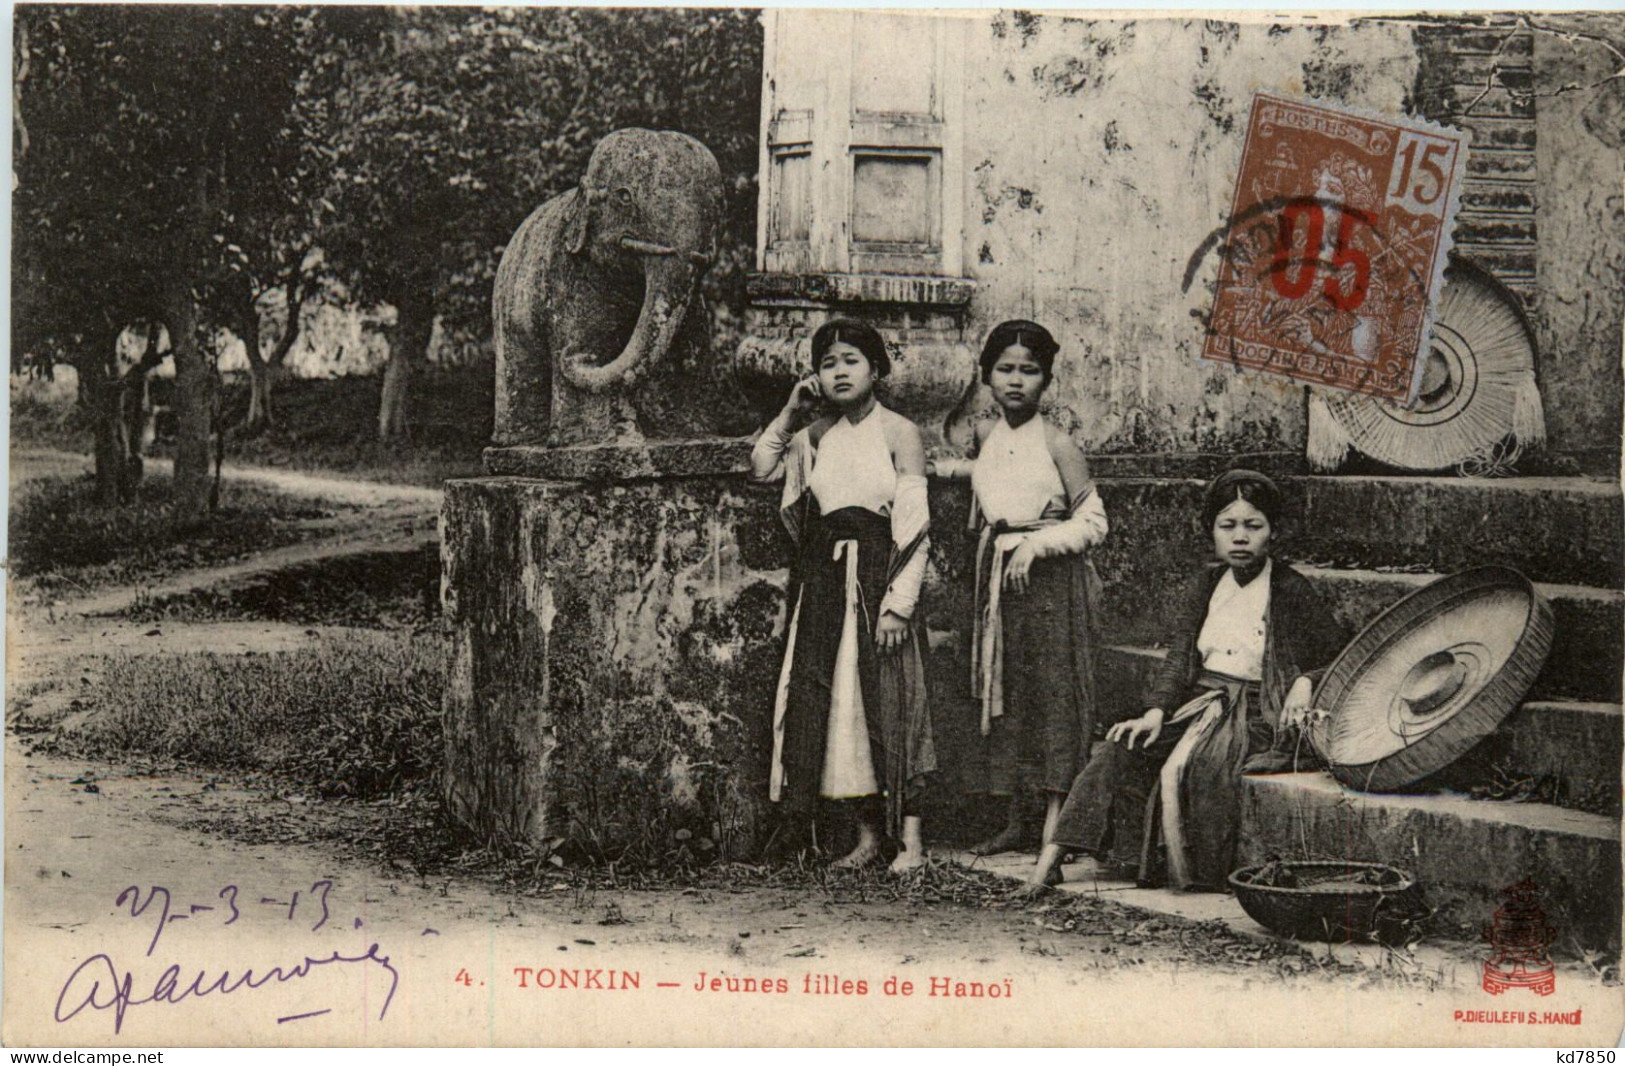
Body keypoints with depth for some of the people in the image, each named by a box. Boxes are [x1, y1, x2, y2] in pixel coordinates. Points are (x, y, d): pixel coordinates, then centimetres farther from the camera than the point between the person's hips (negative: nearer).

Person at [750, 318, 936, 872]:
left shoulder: (899, 433, -3)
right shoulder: (816, 436, 12)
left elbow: (914, 524, -8)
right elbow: (760, 469, 13)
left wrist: (900, 602, -14)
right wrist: (790, 411, 5)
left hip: (877, 578, -5)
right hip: (823, 578, 5)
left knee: (888, 701, -5)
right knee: (835, 700, 3)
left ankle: (910, 838, 1)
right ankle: (868, 835, 12)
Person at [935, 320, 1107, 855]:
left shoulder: (1056, 444, -8)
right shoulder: (984, 438, 8)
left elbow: (1092, 521, -6)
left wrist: (1037, 543, -15)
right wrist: (953, 468, 20)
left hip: (1051, 577, -6)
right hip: (998, 576, 6)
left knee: (1053, 690, -6)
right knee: (1003, 692, 8)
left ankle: (1055, 821, -3)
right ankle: (1017, 820, 16)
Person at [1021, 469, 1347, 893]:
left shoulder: (1290, 590, -1)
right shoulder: (1206, 586, 13)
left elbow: (1340, 657, 1)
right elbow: (1180, 655, 6)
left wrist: (1306, 681, -20)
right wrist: (1156, 712, -10)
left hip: (1256, 715, -4)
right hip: (1199, 701, 5)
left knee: (1183, 769, -34)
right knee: (1124, 750, -20)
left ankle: (1185, 871, -18)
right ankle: (1052, 857, -24)